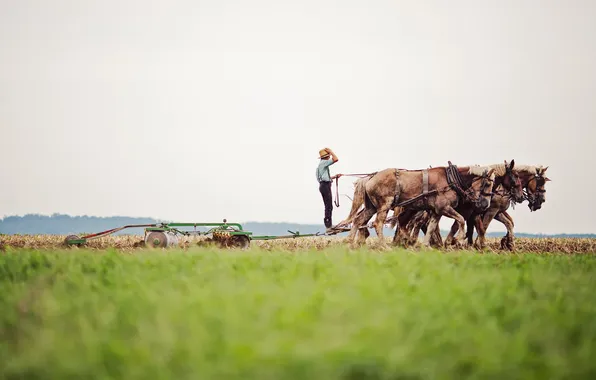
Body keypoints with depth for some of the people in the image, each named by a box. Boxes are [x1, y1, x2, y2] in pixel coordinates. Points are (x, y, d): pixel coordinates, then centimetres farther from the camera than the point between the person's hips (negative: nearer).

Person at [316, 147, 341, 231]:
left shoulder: (321, 164, 22)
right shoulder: (324, 162, -8)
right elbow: (336, 159, -19)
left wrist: (335, 176, 23)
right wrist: (330, 151, -7)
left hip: (323, 186, 10)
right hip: (325, 186, -10)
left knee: (328, 206, 12)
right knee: (329, 206, -12)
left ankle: (329, 225, 13)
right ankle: (328, 226, -15)